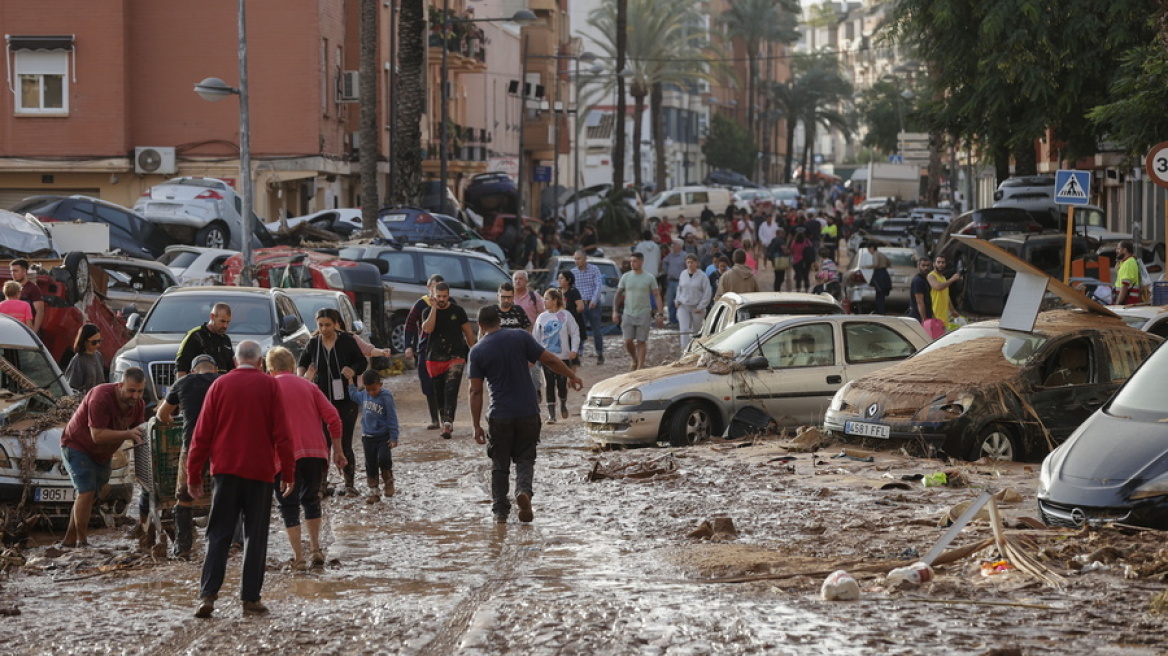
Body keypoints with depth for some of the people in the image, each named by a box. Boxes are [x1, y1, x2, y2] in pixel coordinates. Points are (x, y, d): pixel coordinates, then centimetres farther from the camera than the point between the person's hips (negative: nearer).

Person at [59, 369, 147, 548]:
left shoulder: (138, 405, -9)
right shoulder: (101, 397, -32)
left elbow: (137, 432, -6)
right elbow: (97, 435, -34)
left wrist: (140, 436, -30)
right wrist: (128, 434, -41)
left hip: (102, 454, 8)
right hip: (77, 445, -8)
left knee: (90, 497, 9)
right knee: (86, 491, -19)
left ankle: (69, 540, 18)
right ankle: (82, 541, -15)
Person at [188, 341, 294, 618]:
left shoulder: (220, 385, 4)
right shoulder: (270, 386, 0)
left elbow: (202, 434, 3)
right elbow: (282, 433, -2)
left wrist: (193, 475, 8)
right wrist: (288, 472, 3)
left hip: (226, 470, 1)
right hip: (260, 470, -1)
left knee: (218, 535, 3)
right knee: (256, 536, 6)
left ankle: (208, 594, -9)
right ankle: (250, 597, 4)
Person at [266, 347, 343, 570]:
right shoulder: (307, 386, 13)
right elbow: (332, 417, 7)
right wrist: (337, 450, 13)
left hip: (286, 455, -3)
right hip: (316, 452, 3)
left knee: (289, 505, 5)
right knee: (311, 499, 21)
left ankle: (298, 557, -1)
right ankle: (315, 548, 13)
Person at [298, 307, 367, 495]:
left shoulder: (347, 341, -7)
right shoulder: (313, 343, 0)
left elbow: (362, 362, 3)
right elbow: (303, 362, 17)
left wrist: (353, 370, -18)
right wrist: (300, 376, -3)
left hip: (345, 400, -2)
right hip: (321, 399, 2)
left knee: (345, 443, -1)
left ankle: (349, 483, 11)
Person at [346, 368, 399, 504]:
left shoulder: (386, 397, -14)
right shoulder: (363, 395, 2)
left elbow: (392, 418, -13)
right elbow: (354, 394, 28)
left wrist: (394, 437, -15)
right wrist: (350, 380, 22)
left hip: (384, 436, -5)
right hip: (368, 436, 5)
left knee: (384, 459, -20)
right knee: (370, 465, 7)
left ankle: (389, 482, 4)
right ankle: (374, 491, 16)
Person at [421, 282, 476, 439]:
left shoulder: (457, 311, 4)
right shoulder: (428, 312, 6)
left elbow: (468, 332, 10)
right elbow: (428, 329, -13)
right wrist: (434, 308, -13)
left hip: (455, 356, -2)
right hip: (435, 358, 2)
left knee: (451, 390, -16)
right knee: (439, 393, 7)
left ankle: (448, 423, -26)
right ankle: (445, 422, 19)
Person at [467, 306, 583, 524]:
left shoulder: (477, 352, -4)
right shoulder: (520, 337, -3)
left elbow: (475, 392, -4)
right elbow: (550, 360, -2)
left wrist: (477, 426, 0)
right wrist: (571, 376, 14)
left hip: (500, 416, -1)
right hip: (528, 412, 1)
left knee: (499, 465, 13)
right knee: (525, 459, 13)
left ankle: (500, 511, 14)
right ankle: (524, 490, -14)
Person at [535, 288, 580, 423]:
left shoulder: (565, 315, -4)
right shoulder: (542, 317, 4)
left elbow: (575, 332, 0)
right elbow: (537, 337, 8)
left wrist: (574, 349, -9)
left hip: (563, 357, -2)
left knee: (562, 384, -1)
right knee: (549, 386, -2)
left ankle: (563, 404, 29)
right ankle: (551, 414, 2)